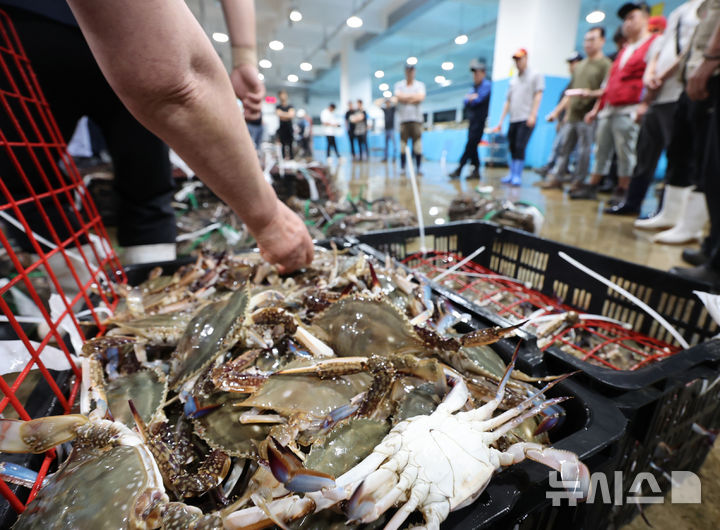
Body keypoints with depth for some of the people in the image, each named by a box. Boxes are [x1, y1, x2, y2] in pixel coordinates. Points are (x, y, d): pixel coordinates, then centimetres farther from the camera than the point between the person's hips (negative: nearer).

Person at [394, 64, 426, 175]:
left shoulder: (420, 84, 13)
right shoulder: (399, 85, 14)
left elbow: (421, 97, -5)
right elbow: (398, 97, -5)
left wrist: (405, 97, -5)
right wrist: (414, 96, -3)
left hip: (416, 118, 0)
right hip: (403, 118, 0)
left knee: (418, 144, -6)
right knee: (403, 143, -4)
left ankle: (418, 168, -2)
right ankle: (402, 168, 1)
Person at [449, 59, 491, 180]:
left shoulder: (487, 85, -3)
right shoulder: (474, 87, 20)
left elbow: (479, 100, -13)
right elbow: (466, 101, 10)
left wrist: (471, 99, 4)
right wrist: (473, 98, -8)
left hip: (480, 121, -8)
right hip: (472, 120, 8)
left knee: (470, 145, -12)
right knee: (472, 147, 5)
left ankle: (459, 169, -16)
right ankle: (476, 171, 9)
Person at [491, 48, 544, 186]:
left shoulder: (535, 76, 7)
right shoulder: (513, 80, 23)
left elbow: (538, 95, -4)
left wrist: (533, 115, -17)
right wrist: (501, 121, 15)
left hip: (526, 119, -6)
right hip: (513, 120, 6)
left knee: (520, 147, -15)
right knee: (512, 148, 4)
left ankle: (517, 176, -12)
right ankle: (512, 175, 10)